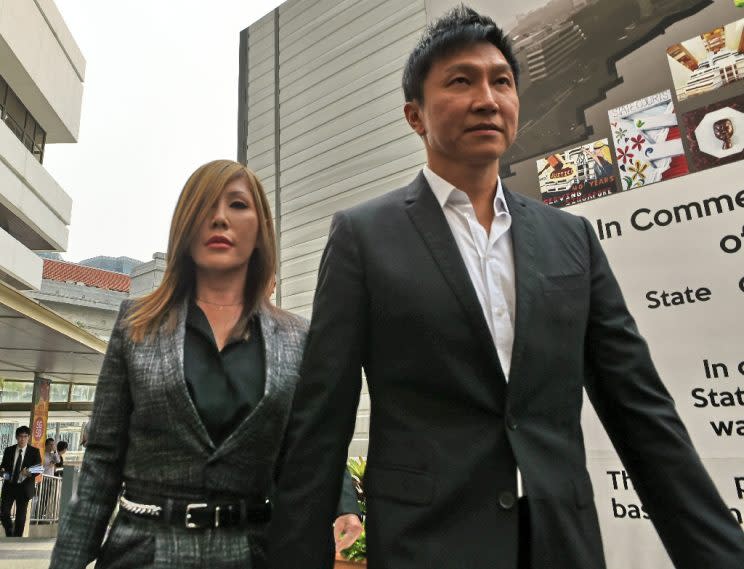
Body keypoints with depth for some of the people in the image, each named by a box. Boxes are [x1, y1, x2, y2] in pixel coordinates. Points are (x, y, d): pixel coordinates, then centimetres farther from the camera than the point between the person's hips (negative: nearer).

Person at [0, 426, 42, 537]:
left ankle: (17, 538, 17)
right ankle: (9, 535, 25)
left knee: (21, 515, 4)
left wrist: (29, 472, -27)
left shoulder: (34, 451, -2)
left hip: (24, 487, -2)